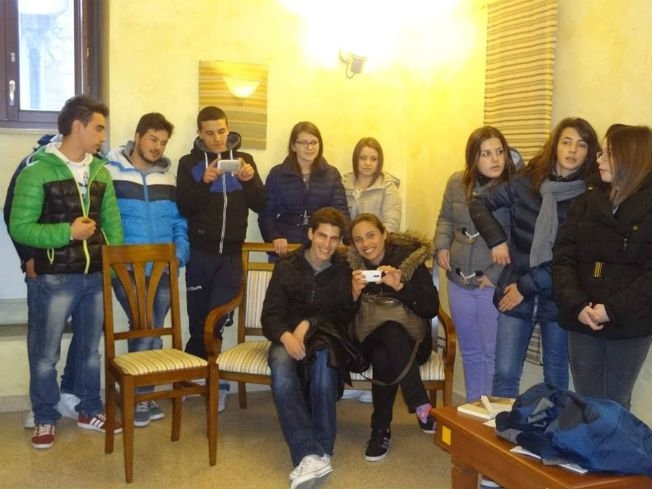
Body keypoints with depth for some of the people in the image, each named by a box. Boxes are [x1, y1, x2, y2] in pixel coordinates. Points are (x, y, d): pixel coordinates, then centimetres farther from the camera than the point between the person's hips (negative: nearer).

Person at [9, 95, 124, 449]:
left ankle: (90, 411, 31)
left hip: (96, 277, 5)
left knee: (91, 349, 16)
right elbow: (19, 228, -12)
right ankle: (45, 419, 23)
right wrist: (67, 233, -20)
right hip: (55, 278, -5)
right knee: (45, 354, 6)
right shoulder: (38, 172, -9)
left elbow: (112, 223, 12)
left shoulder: (100, 172, 8)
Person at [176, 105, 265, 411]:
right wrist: (204, 182, -22)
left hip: (231, 254, 1)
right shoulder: (189, 163, 3)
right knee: (199, 322, 5)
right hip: (200, 253, 0)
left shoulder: (244, 159, 7)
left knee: (215, 321, -4)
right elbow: (184, 208, -8)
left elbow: (261, 206, 1)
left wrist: (250, 180, -17)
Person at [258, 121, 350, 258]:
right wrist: (275, 237, -17)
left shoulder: (332, 174, 7)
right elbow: (266, 213, 2)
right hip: (285, 248, -1)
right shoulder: (277, 174, 3)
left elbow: (340, 210, 0)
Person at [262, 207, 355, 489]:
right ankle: (311, 455, -44)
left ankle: (319, 452, -36)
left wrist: (309, 324, -14)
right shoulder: (286, 266, 4)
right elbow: (270, 315, -1)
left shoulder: (344, 270, 5)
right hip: (289, 336, 1)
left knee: (324, 358, -38)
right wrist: (286, 336, -24)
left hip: (326, 336, 0)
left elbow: (344, 316, 4)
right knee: (281, 369, -35)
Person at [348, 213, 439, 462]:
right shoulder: (352, 266, -2)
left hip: (409, 341, -1)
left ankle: (381, 429, -24)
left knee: (383, 356, -35)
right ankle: (421, 405, -20)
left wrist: (399, 286, -28)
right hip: (371, 341, 2)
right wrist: (355, 293, -23)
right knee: (382, 356, -34)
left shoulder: (409, 257, -8)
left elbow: (431, 309, -14)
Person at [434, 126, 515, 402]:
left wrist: (497, 274, -17)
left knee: (492, 353, 5)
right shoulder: (457, 183, 2)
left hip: (493, 284, -5)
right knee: (469, 352, 19)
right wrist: (442, 246, -1)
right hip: (458, 281, 6)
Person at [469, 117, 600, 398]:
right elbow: (479, 203, 10)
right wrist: (496, 240, -4)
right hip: (515, 291, 1)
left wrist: (526, 286, -11)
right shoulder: (526, 182, 0)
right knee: (504, 374, 0)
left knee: (556, 379, 12)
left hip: (558, 296, -1)